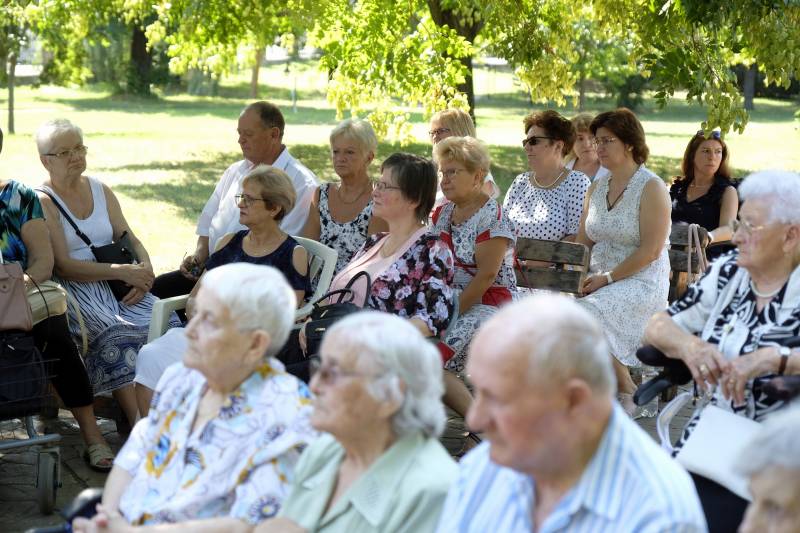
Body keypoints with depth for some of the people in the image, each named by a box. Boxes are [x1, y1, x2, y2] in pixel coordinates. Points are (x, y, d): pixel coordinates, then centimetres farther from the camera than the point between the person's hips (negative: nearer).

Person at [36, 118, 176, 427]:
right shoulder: (43, 202, -1)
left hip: (117, 284, 5)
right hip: (73, 288, -5)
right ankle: (140, 426, -36)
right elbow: (63, 266, -10)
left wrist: (145, 270, -6)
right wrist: (122, 272, -18)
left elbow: (131, 240, 17)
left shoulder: (101, 191, 18)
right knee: (114, 333, -34)